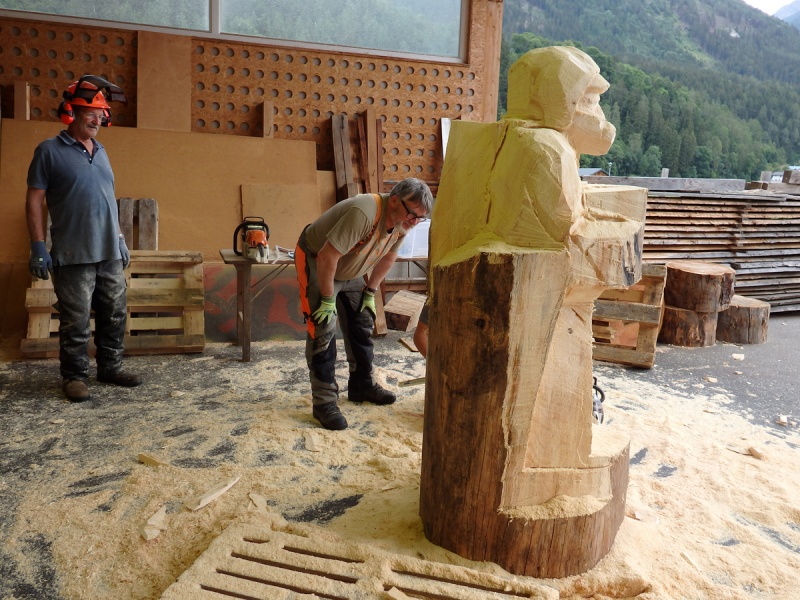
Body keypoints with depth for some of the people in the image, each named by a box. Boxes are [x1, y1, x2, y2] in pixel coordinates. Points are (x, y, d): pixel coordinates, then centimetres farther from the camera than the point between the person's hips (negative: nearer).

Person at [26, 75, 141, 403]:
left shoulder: (101, 152, 15)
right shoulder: (50, 150, -3)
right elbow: (34, 200, -5)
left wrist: (120, 239, 17)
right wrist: (38, 246, -11)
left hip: (109, 254, 6)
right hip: (74, 255, -6)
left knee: (114, 316, 12)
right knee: (76, 322, 1)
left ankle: (110, 368, 25)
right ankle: (74, 376, 15)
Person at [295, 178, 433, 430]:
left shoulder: (403, 222, -12)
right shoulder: (364, 213, -38)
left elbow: (388, 256, 7)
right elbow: (327, 258, -35)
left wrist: (370, 292, 6)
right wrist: (328, 300, -25)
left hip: (349, 271, 8)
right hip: (315, 262, -8)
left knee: (362, 325, 10)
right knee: (323, 331, -13)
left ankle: (362, 385, 25)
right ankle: (324, 401, -6)